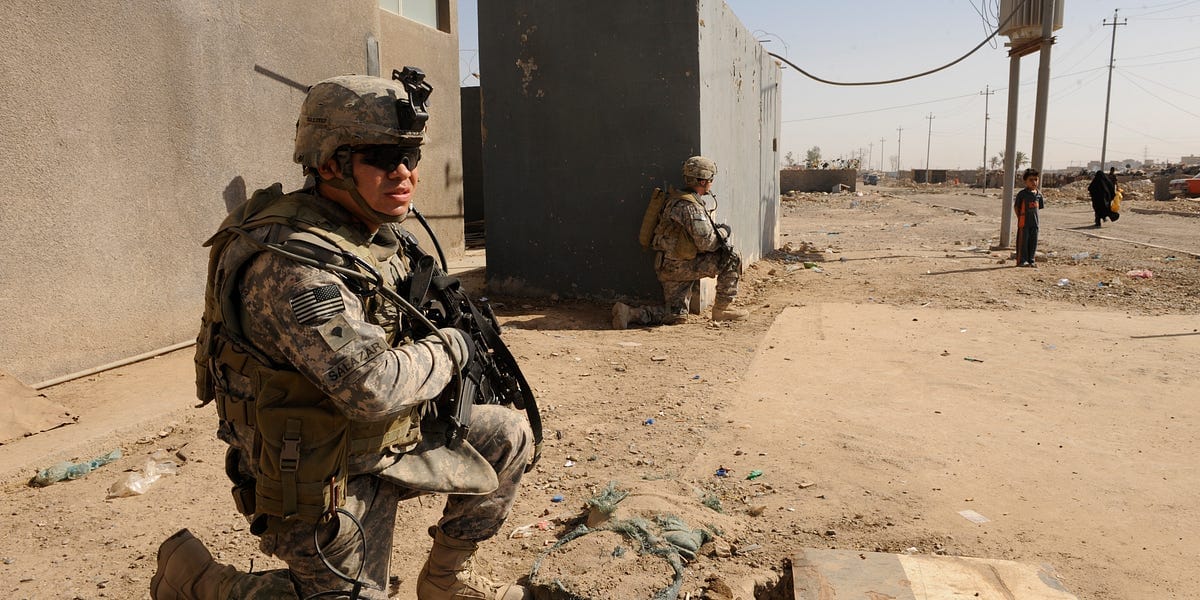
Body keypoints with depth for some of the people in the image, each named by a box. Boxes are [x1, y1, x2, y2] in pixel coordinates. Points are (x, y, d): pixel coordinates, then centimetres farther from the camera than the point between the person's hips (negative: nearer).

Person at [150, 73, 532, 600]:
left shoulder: (381, 232, 1)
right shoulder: (291, 263, -29)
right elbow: (373, 386, -36)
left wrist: (453, 314, 4)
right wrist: (450, 348, -18)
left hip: (391, 436, 9)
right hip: (329, 475, -8)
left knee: (507, 435, 12)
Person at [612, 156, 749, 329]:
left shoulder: (679, 199, 13)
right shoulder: (690, 207, -19)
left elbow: (701, 233, 21)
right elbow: (706, 243, -21)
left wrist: (719, 234, 6)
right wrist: (724, 231, -3)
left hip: (670, 266, 10)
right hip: (679, 266, -10)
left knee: (676, 317, 14)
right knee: (732, 259, -8)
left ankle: (629, 312, 4)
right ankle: (722, 309, 1)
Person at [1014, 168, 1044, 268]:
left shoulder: (1039, 194, 6)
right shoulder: (1022, 194, -8)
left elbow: (1040, 207, 15)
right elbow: (1016, 206, -1)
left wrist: (1034, 216, 7)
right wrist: (1020, 217, -3)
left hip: (1035, 222, 5)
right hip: (1024, 222, -5)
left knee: (1033, 242, 9)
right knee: (1023, 241, 0)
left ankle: (1031, 260, 17)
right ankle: (1022, 260, 7)